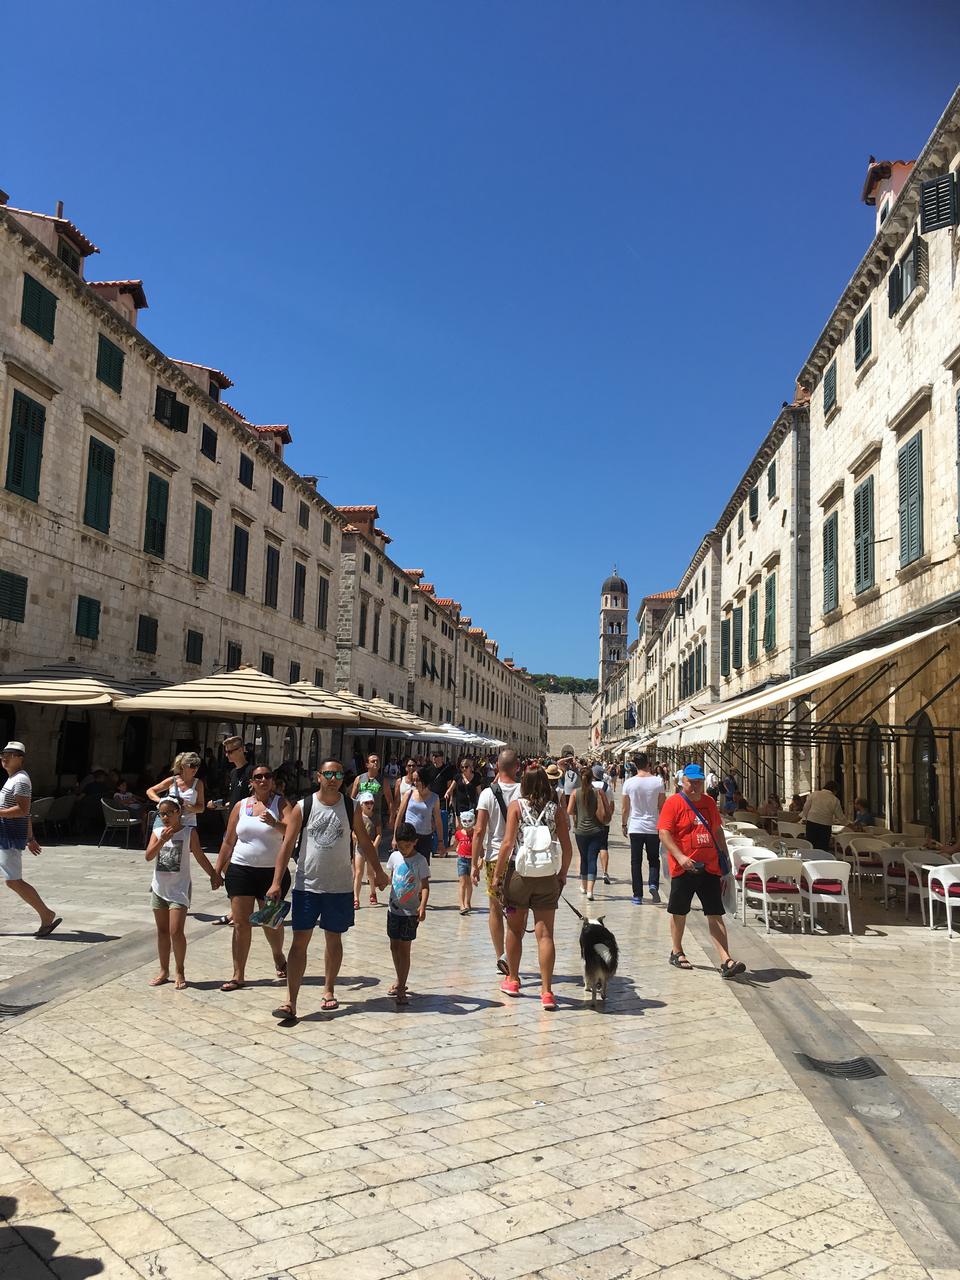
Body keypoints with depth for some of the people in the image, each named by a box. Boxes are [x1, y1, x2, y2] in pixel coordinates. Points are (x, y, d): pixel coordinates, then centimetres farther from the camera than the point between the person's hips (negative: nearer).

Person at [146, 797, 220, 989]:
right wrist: (162, 840, -22)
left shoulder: (189, 832, -6)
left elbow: (199, 856, 2)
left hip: (179, 888, -4)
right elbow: (148, 856, -9)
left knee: (176, 931, -10)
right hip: (159, 888, 4)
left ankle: (179, 971, 6)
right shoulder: (157, 832, 2)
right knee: (162, 931, 13)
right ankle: (164, 971, 24)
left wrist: (213, 875, 3)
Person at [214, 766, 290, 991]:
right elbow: (228, 842, 11)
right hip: (241, 870, 2)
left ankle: (278, 958, 36)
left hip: (272, 871, -2)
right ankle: (238, 975, 9)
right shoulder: (241, 806, 7)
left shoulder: (280, 803, -2)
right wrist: (217, 871, 9)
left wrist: (274, 823, -37)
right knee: (241, 923, 1)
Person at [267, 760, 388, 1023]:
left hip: (340, 886, 2)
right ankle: (291, 1002, -4)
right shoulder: (302, 807, -6)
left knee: (334, 939, 12)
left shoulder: (350, 808, 0)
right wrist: (276, 882, -11)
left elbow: (364, 842, 11)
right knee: (299, 940, -4)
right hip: (307, 885, -2)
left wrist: (378, 872, 13)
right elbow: (287, 845, -6)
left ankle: (329, 991, 30)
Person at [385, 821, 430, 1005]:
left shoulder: (420, 861, -12)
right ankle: (400, 981, 32)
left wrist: (422, 906, -28)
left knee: (404, 948, -4)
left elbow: (425, 886, -15)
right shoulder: (394, 856, 2)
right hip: (394, 908, 5)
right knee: (394, 946, 14)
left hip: (410, 912, -5)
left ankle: (401, 989, 2)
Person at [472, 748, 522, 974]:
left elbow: (479, 831, -8)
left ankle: (500, 956, 15)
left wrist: (475, 863, -1)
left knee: (495, 909, 15)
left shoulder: (488, 793, -6)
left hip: (494, 857, 0)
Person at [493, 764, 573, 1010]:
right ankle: (547, 991, -1)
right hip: (548, 877, 1)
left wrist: (497, 874, -4)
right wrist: (562, 875, 15)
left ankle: (512, 980, 31)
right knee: (545, 935, 3)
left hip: (519, 873, -1)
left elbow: (508, 843, -11)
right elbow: (567, 848, 1)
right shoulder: (555, 809, 1)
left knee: (515, 930, 16)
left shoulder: (517, 805, -5)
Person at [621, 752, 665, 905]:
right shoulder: (658, 781, -6)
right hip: (653, 827, 0)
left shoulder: (629, 783, -5)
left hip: (635, 827, 0)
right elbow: (662, 806, 1)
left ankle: (638, 896, 7)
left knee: (636, 862, 7)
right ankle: (653, 884, -9)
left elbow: (625, 808, 2)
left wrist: (624, 825, 15)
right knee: (654, 860, 15)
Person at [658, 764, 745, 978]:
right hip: (684, 868, -4)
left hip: (710, 867, 4)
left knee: (715, 914, 0)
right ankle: (677, 952, 29)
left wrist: (725, 856, 17)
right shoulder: (673, 803, -6)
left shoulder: (709, 802, 12)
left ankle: (726, 961, -4)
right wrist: (680, 857, -24)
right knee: (679, 912, 11)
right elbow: (664, 834, -13)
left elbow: (718, 831, 22)